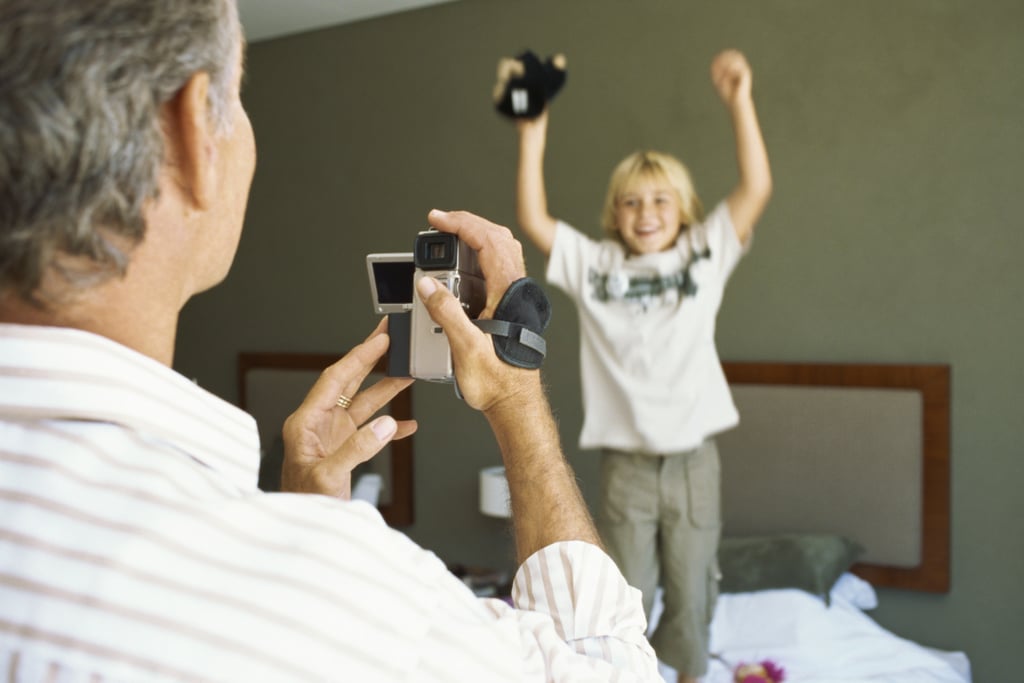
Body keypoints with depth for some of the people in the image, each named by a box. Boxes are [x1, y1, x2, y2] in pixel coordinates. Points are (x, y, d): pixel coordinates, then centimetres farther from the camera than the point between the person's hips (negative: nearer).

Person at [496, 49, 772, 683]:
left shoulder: (705, 253, 2)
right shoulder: (594, 265, 2)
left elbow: (757, 187, -8)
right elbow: (534, 220, -6)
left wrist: (739, 101, -15)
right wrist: (533, 134, -10)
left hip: (692, 457, 0)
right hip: (626, 460, 0)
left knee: (691, 595, 11)